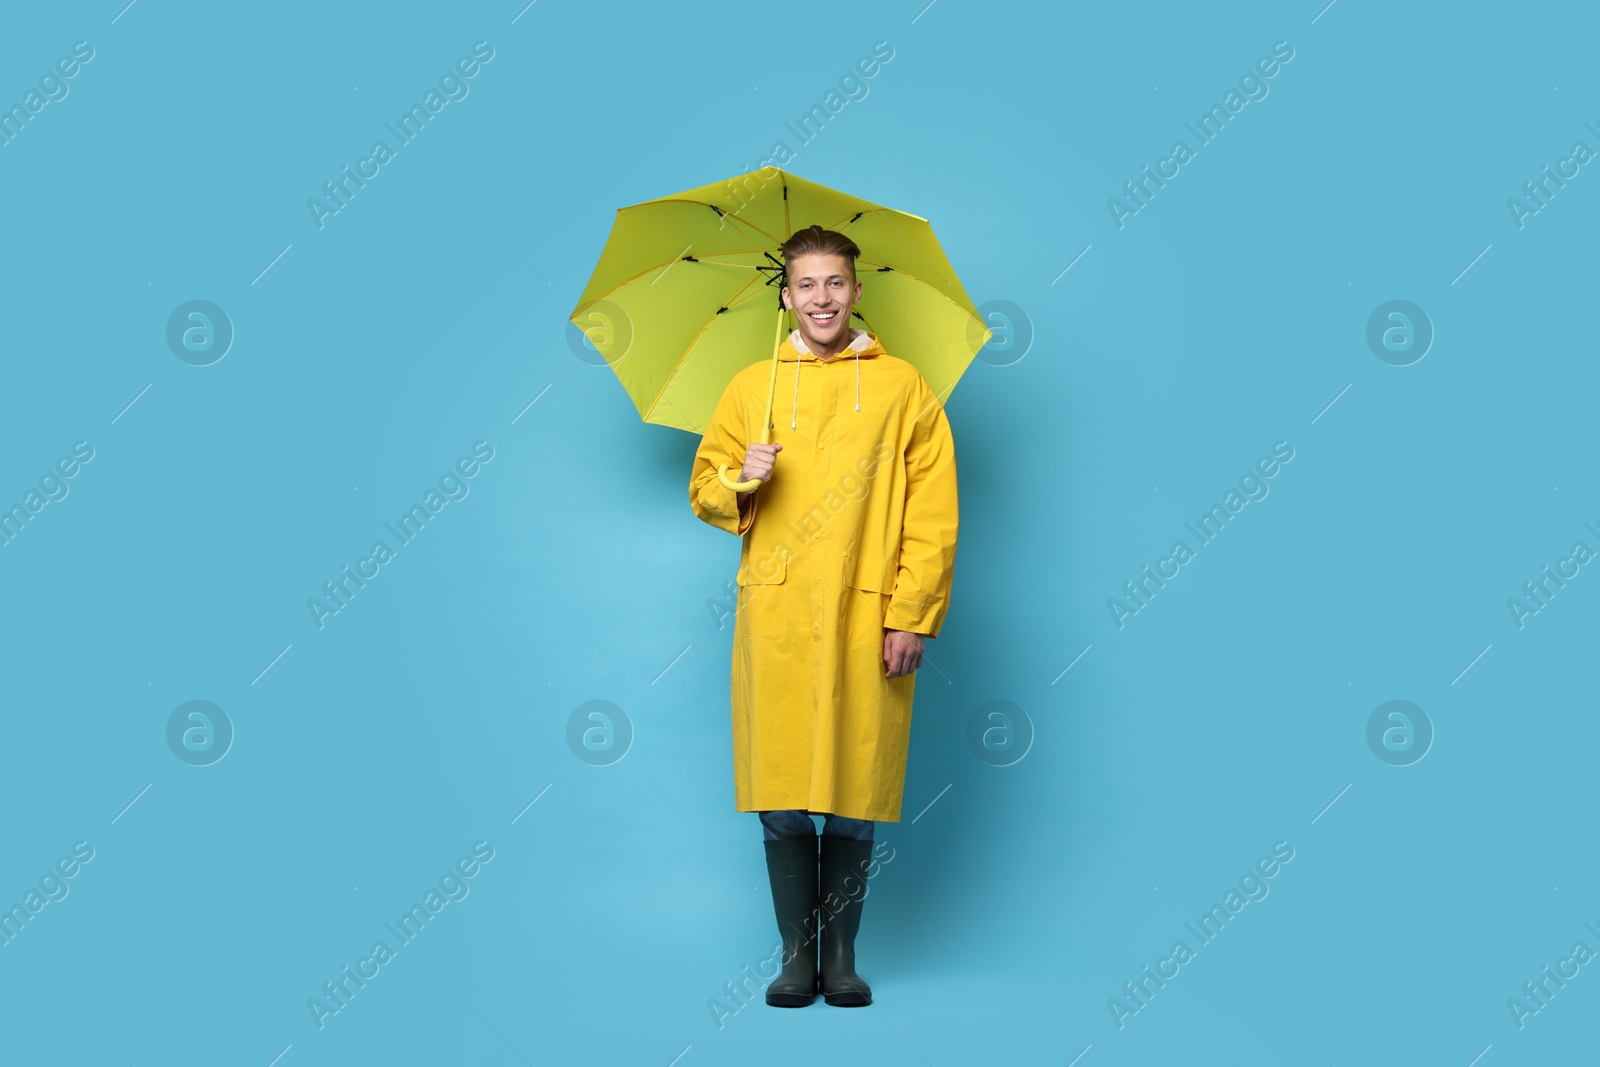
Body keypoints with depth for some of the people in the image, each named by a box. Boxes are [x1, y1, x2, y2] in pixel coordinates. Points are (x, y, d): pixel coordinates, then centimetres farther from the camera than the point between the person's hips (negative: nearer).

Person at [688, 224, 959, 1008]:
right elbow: (704, 492, 17)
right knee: (781, 800, 1)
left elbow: (933, 515, 2)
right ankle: (796, 954, 13)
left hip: (866, 620, -1)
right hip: (775, 619, 2)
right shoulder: (750, 387, 13)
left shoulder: (902, 388, 7)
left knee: (853, 801, 2)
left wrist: (912, 617, -6)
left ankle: (841, 956, 14)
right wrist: (741, 479, -6)